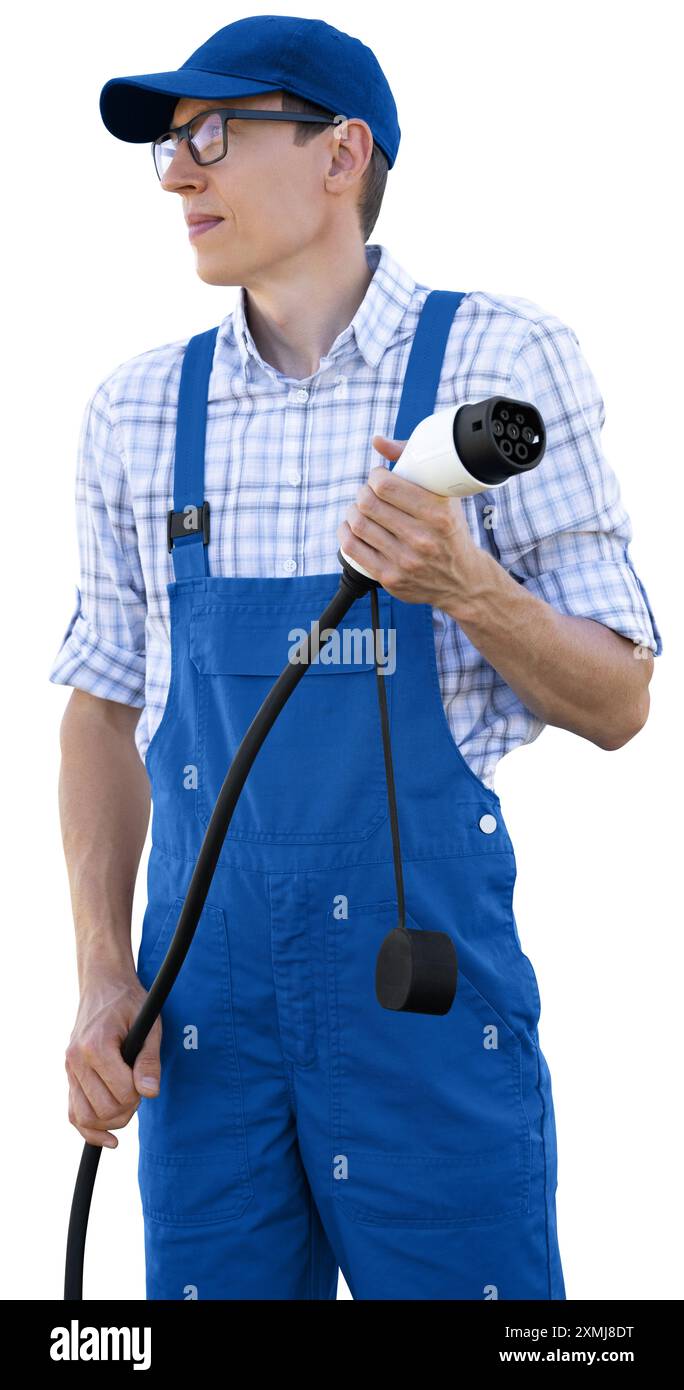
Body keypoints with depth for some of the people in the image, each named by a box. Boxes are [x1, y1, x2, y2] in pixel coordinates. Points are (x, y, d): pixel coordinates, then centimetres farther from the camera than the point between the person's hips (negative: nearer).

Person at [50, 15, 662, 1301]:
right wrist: (103, 980, 4)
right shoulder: (141, 409, 7)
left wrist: (469, 589, -21)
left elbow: (617, 707, -2)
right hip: (205, 991, 3)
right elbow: (103, 708, 13)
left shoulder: (501, 359, -3)